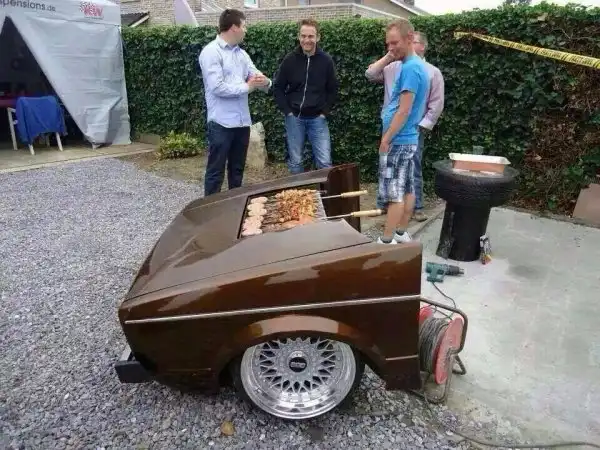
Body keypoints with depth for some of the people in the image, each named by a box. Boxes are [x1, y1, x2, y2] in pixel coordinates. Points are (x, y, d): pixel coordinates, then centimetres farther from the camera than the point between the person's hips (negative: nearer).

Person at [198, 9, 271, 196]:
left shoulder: (241, 53, 15)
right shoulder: (211, 52, -8)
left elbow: (257, 75, 11)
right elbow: (217, 87, -19)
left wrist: (265, 81, -14)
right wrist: (247, 87, -9)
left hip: (242, 121, 7)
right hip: (221, 122, -7)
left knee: (237, 169, 16)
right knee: (216, 170, 1)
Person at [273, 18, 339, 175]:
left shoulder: (326, 60, -1)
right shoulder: (290, 60, -2)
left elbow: (333, 90, 7)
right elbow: (278, 88, 3)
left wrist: (325, 112, -1)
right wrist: (287, 111, -4)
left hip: (317, 118, 0)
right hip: (294, 118, 0)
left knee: (325, 162, -2)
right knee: (295, 162, 8)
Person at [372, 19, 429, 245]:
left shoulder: (410, 68, -18)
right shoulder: (416, 65, 15)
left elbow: (404, 110, -22)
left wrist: (386, 139, -18)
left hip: (397, 141, -10)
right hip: (408, 139, 10)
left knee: (394, 193, -6)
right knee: (407, 189, 14)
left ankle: (386, 241, 2)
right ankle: (401, 233, 25)